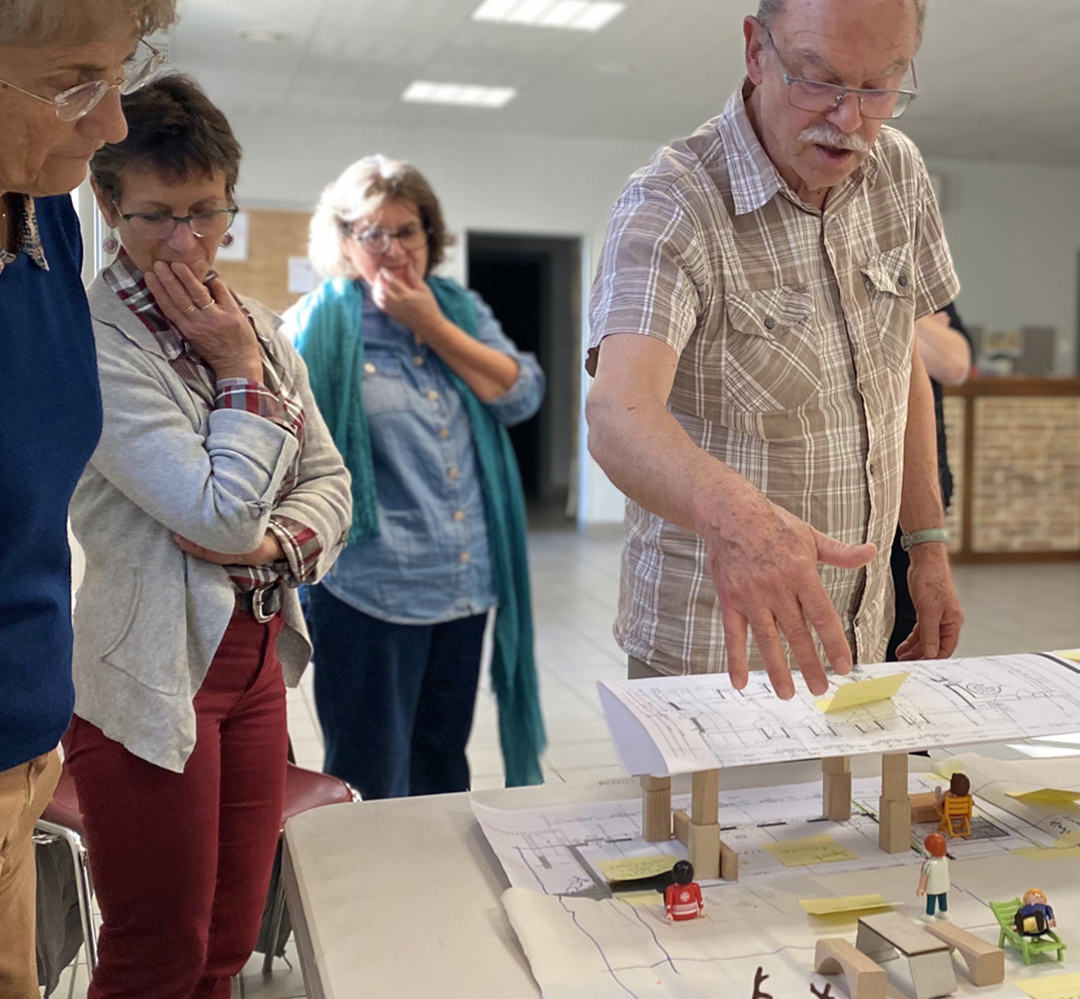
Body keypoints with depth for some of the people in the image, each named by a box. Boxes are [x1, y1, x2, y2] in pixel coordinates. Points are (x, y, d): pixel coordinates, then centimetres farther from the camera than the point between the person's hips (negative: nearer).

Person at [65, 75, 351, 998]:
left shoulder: (257, 326, 8)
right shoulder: (93, 340, -15)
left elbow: (331, 481, 10)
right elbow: (219, 512, -20)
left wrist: (272, 542, -9)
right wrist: (240, 372, -11)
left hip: (257, 659, 7)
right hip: (151, 677, -6)